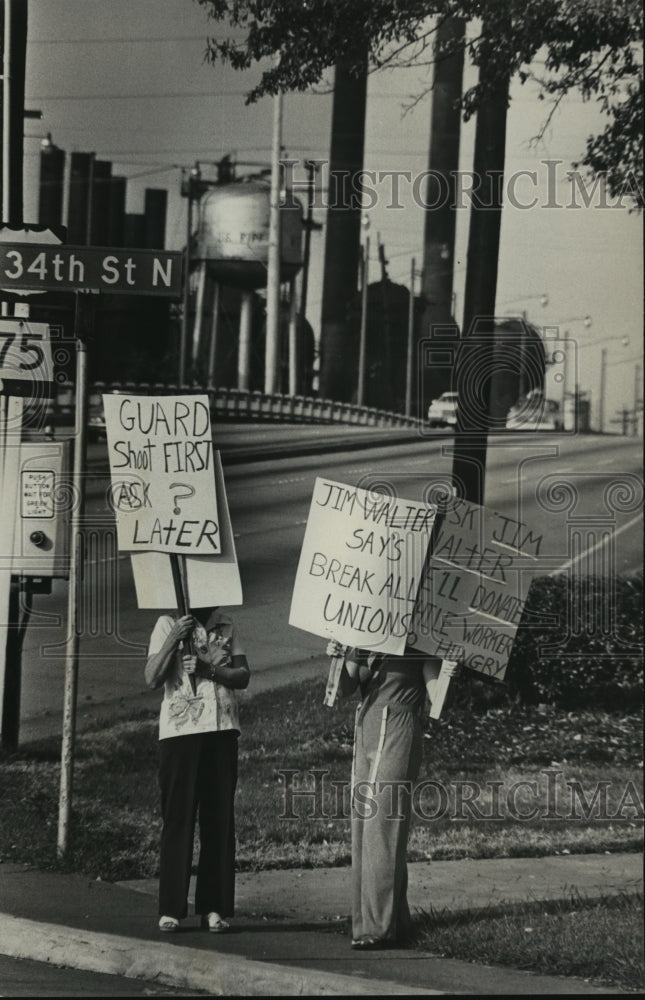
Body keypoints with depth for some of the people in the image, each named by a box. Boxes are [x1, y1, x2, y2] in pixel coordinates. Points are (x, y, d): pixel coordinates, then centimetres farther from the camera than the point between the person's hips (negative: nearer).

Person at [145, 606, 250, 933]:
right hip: (180, 731, -3)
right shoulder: (168, 625, 3)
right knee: (178, 819, -4)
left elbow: (242, 676, 5)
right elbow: (152, 679, -4)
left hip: (222, 731, 3)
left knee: (219, 820, 2)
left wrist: (208, 669, -11)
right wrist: (173, 639, -14)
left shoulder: (226, 627, 12)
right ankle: (171, 909, -1)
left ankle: (214, 908, 5)